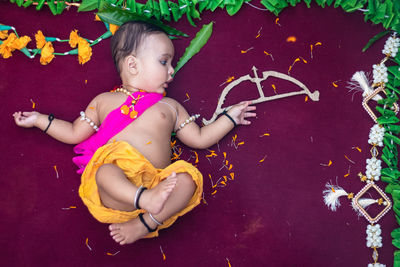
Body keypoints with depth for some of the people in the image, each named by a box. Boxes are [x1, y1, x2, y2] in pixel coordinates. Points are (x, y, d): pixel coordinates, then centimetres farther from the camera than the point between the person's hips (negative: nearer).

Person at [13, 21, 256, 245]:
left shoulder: (169, 106, 26)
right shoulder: (104, 101, 24)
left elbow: (200, 139, 27)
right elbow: (75, 133, 31)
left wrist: (230, 117, 27)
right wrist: (39, 119, 29)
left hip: (156, 183, 2)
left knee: (188, 177, -28)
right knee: (106, 171, -35)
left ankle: (146, 224, -37)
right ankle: (146, 201, -54)